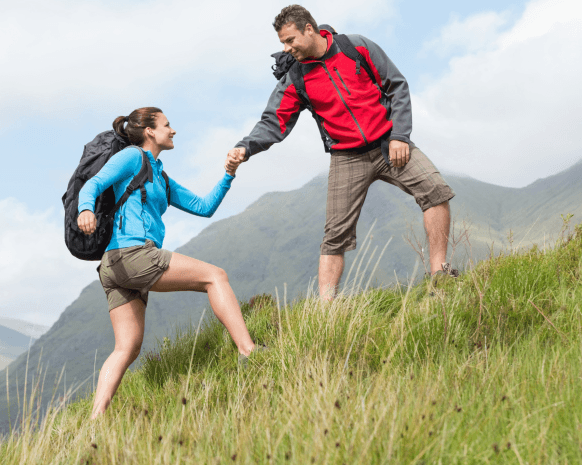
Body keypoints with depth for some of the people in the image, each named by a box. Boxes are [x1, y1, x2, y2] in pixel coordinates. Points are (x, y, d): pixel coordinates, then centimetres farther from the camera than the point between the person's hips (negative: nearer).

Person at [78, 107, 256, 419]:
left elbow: (203, 208, 28)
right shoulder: (132, 157, 6)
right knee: (214, 276, -8)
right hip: (130, 253, -9)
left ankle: (96, 419, -4)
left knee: (127, 348, 3)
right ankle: (248, 352, -16)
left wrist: (228, 176, 18)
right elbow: (93, 184, -8)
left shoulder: (161, 179, 30)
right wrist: (86, 208, -29)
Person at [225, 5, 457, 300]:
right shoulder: (295, 79, 1)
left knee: (435, 190, -17)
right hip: (346, 158, 0)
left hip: (389, 144, 0)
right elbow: (273, 123, -2)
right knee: (336, 235, -4)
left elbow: (397, 86, 0)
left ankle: (439, 274, -8)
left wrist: (399, 136, -8)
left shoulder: (357, 47, -2)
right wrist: (245, 148, -21)